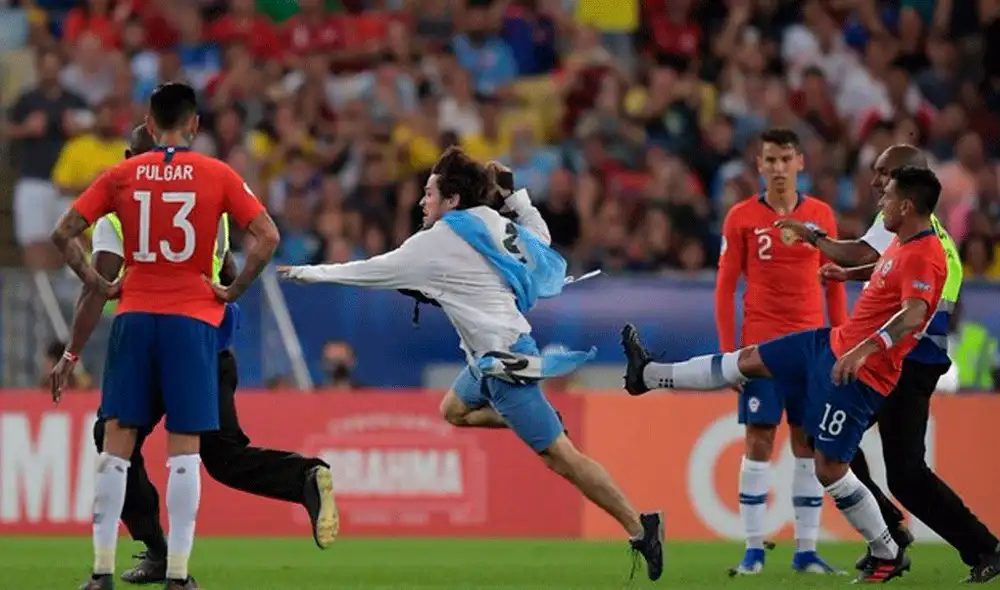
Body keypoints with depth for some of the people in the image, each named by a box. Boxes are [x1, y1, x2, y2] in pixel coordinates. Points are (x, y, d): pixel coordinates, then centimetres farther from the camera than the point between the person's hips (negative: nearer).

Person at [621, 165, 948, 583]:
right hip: (835, 344, 10)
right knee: (748, 361, 18)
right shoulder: (902, 244, 8)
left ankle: (888, 556, 10)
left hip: (860, 372, -10)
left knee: (830, 469, -5)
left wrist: (864, 350, -51)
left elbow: (914, 314, -39)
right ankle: (649, 375, 34)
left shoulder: (924, 257, -23)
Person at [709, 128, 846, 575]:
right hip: (761, 345, -2)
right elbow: (725, 287, 2)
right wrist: (728, 351, -4)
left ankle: (806, 550, 7)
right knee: (759, 442, -4)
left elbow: (834, 285, 11)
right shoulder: (742, 218, 1)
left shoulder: (821, 216, 7)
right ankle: (753, 550, 0)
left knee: (809, 443, 2)